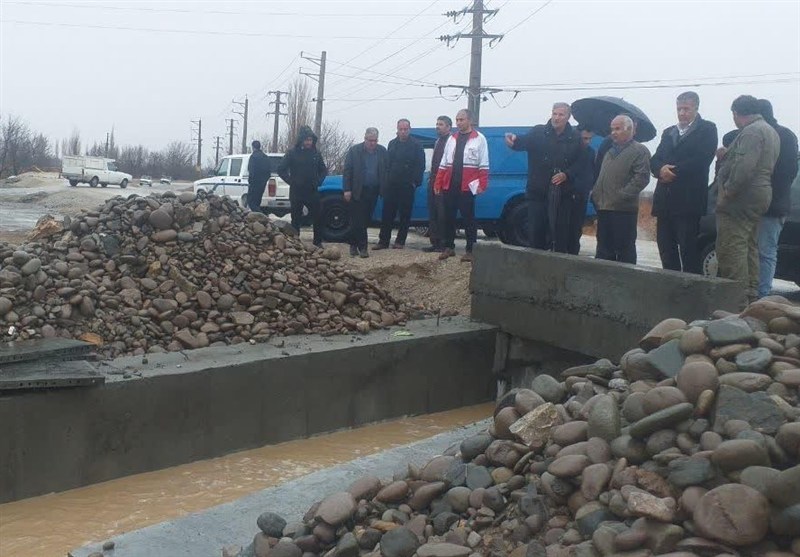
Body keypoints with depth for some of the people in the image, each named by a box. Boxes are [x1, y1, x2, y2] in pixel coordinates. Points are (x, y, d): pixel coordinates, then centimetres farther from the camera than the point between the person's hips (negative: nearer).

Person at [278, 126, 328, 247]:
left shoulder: (316, 152, 5)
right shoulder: (292, 152, -4)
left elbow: (323, 170, 16)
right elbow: (281, 170, -1)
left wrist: (319, 182, 3)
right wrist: (291, 182, -6)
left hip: (312, 192, 2)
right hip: (296, 192, -2)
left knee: (318, 218, 2)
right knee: (296, 219, 5)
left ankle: (318, 242, 13)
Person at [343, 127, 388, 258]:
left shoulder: (382, 151, 6)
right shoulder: (354, 150, -3)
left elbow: (387, 169, 8)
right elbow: (347, 171, -4)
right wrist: (347, 190, -9)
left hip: (373, 191, 3)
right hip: (358, 191, -3)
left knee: (365, 219, 7)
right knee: (357, 220, -5)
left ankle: (354, 244, 19)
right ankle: (362, 247, -1)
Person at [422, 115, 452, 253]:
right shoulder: (438, 141, 18)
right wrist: (431, 176, 14)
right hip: (434, 181, 9)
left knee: (442, 215, -6)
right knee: (432, 214, 9)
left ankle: (444, 244, 0)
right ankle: (435, 242, 14)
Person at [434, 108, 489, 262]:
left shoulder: (479, 139, 0)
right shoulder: (452, 139, 14)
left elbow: (484, 165, -4)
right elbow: (443, 163, 14)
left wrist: (482, 184, -13)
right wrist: (438, 183, 8)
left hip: (467, 186, -5)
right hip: (449, 186, 5)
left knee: (468, 218, 0)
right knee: (447, 217, 7)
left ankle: (471, 250, 5)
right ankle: (448, 247, 17)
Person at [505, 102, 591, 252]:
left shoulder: (575, 138, 6)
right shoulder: (539, 132, 3)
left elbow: (583, 162, 5)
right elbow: (525, 141, -15)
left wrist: (566, 174, -10)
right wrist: (514, 141, -39)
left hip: (563, 194, 0)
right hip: (538, 191, 0)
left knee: (561, 233, 3)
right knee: (535, 231, 2)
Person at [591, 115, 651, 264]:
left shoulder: (639, 151, -4)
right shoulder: (610, 151, 21)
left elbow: (641, 178, -15)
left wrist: (621, 195, -19)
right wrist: (596, 195, 14)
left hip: (624, 209, -8)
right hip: (604, 207, 8)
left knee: (624, 250, -2)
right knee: (604, 250, 12)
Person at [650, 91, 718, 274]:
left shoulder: (707, 129, 3)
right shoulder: (668, 132, 22)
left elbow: (701, 160, -11)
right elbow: (654, 160, 13)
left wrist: (674, 171, -11)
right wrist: (661, 169, -10)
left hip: (688, 200, -6)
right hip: (665, 199, 6)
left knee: (688, 250, -6)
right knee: (666, 248, 6)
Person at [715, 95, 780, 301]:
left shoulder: (751, 132, -14)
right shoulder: (770, 131, 20)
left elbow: (744, 166, -26)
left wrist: (727, 191, -19)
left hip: (741, 199, -11)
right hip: (759, 196, 11)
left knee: (731, 250, -11)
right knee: (749, 249, 15)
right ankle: (750, 295, 20)